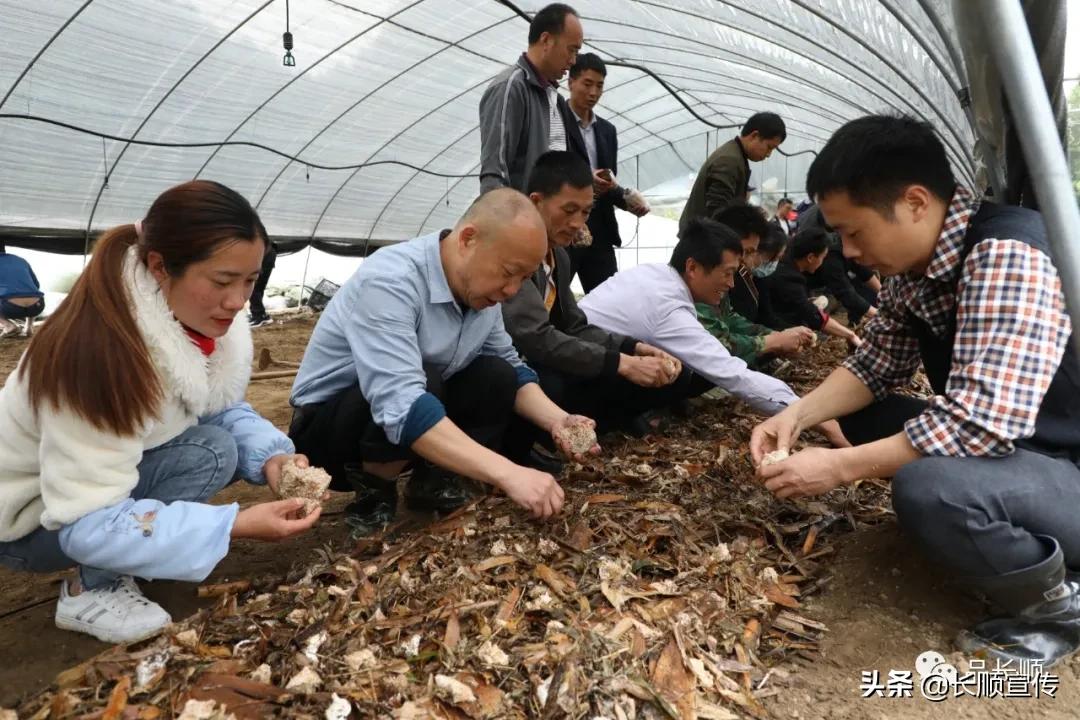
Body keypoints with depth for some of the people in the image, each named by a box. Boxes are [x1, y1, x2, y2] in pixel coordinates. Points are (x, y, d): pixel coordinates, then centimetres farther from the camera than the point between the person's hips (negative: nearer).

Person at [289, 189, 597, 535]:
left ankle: (431, 481, 2)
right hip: (327, 427, -6)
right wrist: (508, 473, -46)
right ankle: (373, 497, -8)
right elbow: (400, 406, -42)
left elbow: (511, 368, 1)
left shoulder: (480, 288, -7)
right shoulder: (391, 280, -32)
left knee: (497, 377, -13)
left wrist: (558, 421, -18)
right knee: (423, 384, -34)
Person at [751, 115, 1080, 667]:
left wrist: (838, 468, -27)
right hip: (1004, 448, 9)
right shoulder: (912, 265, -1)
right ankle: (1019, 547, 10)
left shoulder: (1005, 259, -27)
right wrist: (798, 414, -8)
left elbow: (980, 424, -35)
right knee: (860, 415, 9)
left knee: (928, 489, -36)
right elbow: (876, 365, 8)